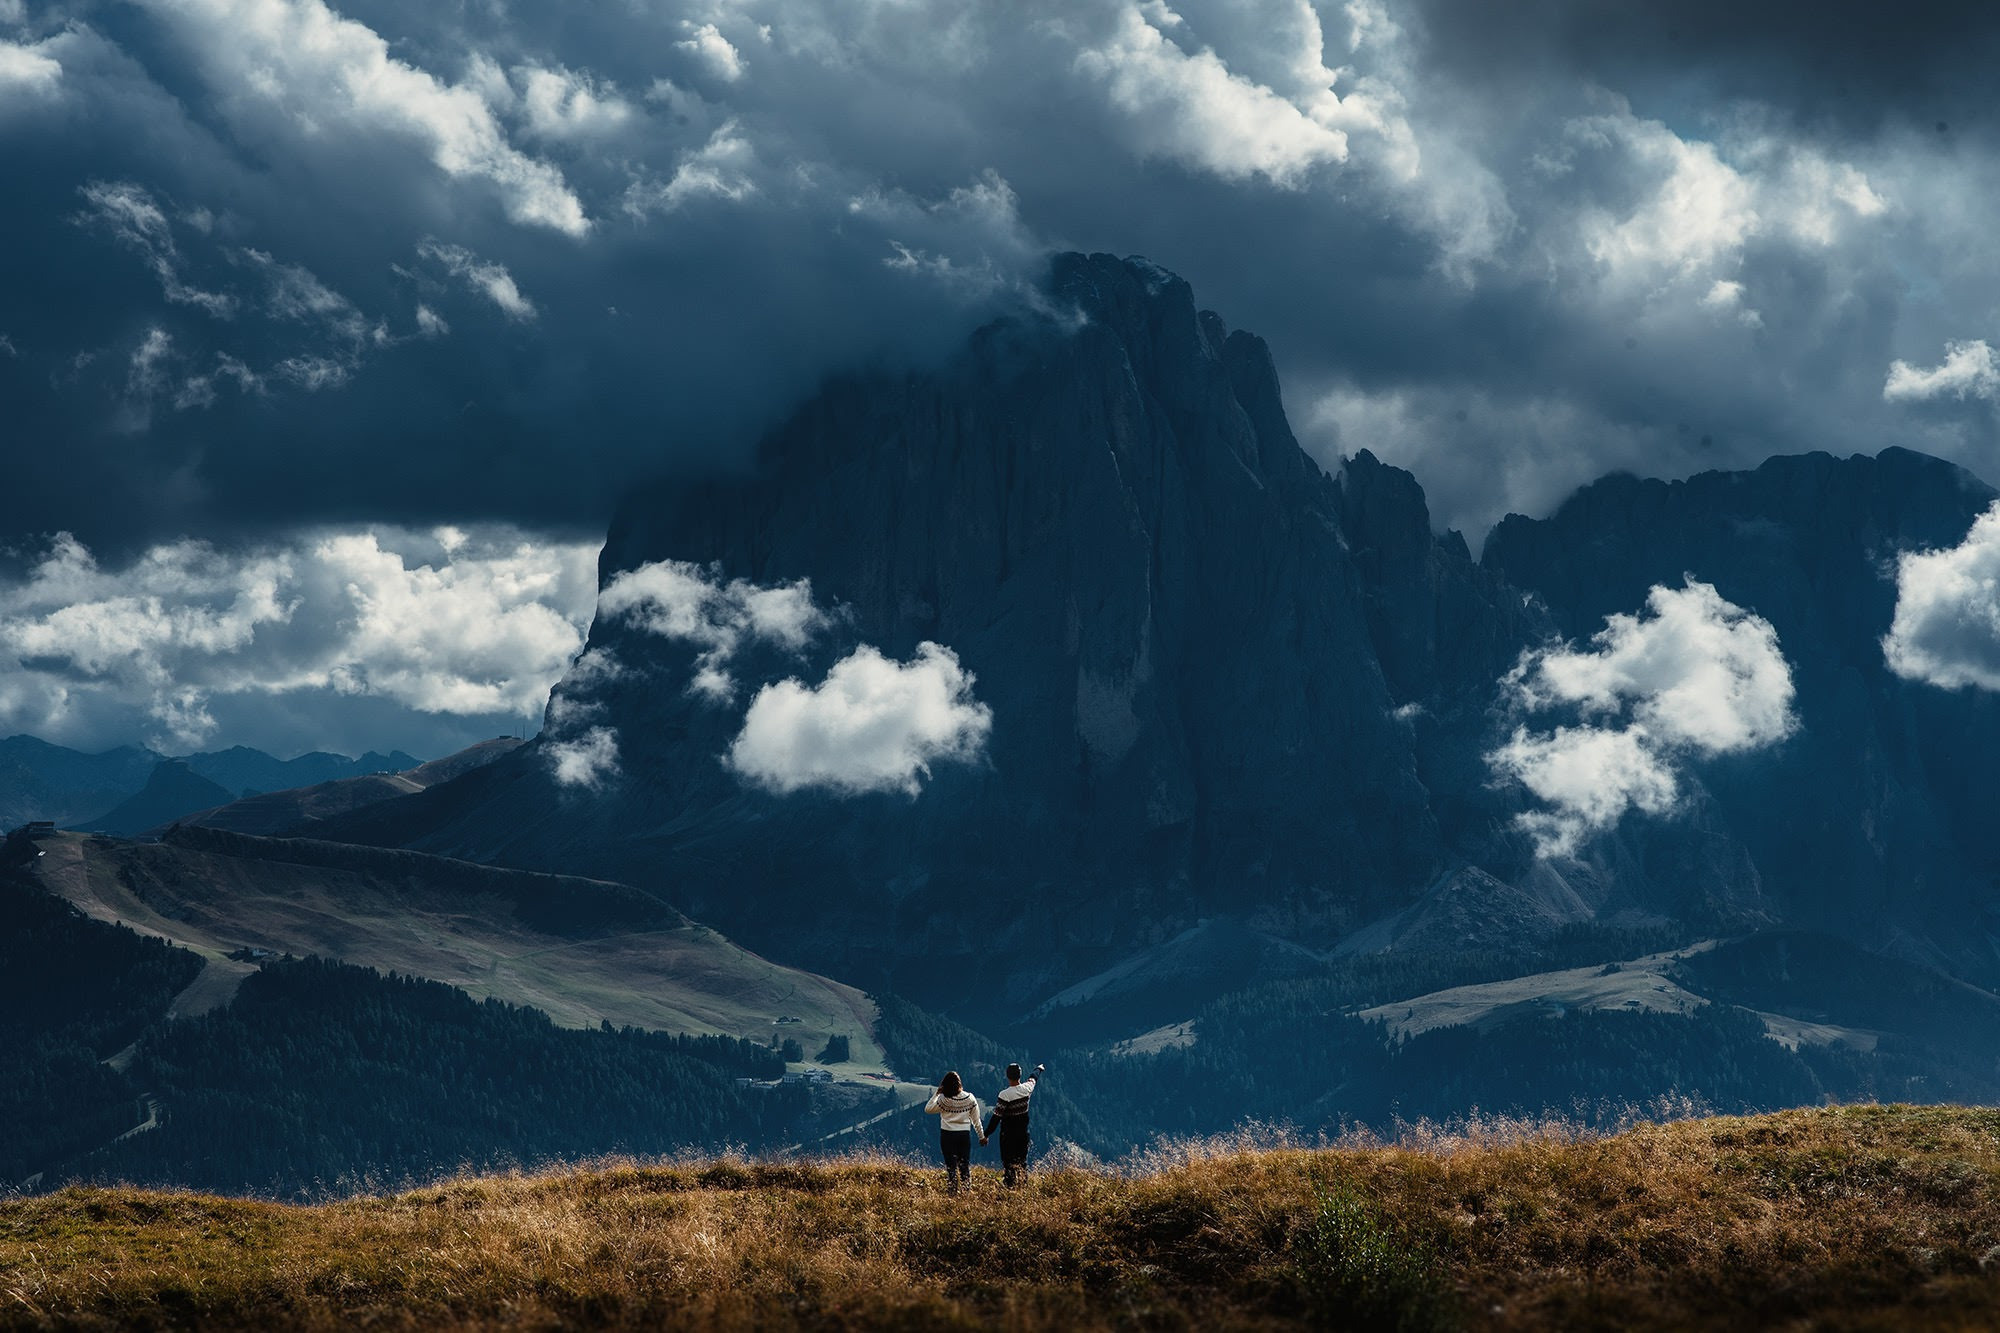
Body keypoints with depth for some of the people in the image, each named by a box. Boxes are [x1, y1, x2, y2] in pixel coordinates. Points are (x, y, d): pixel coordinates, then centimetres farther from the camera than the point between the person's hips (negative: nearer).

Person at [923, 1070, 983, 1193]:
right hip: (965, 1135, 2)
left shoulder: (943, 1099, -12)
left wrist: (936, 1093, -1)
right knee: (965, 1165, 10)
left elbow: (927, 1109, -2)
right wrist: (982, 1136, 14)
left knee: (951, 1166, 3)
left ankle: (952, 1191, 2)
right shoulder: (970, 1098, -3)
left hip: (948, 1135, -2)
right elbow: (976, 1120, 4)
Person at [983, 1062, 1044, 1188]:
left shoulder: (1005, 1094, -19)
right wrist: (1039, 1068, 43)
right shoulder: (1027, 1088, -5)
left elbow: (996, 1117, -17)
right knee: (1023, 1163, 15)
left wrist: (986, 1135, -11)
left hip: (1008, 1136, -5)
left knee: (1009, 1163, -3)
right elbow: (1034, 1078, 20)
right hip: (1024, 1133, 5)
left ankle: (1010, 1186, -11)